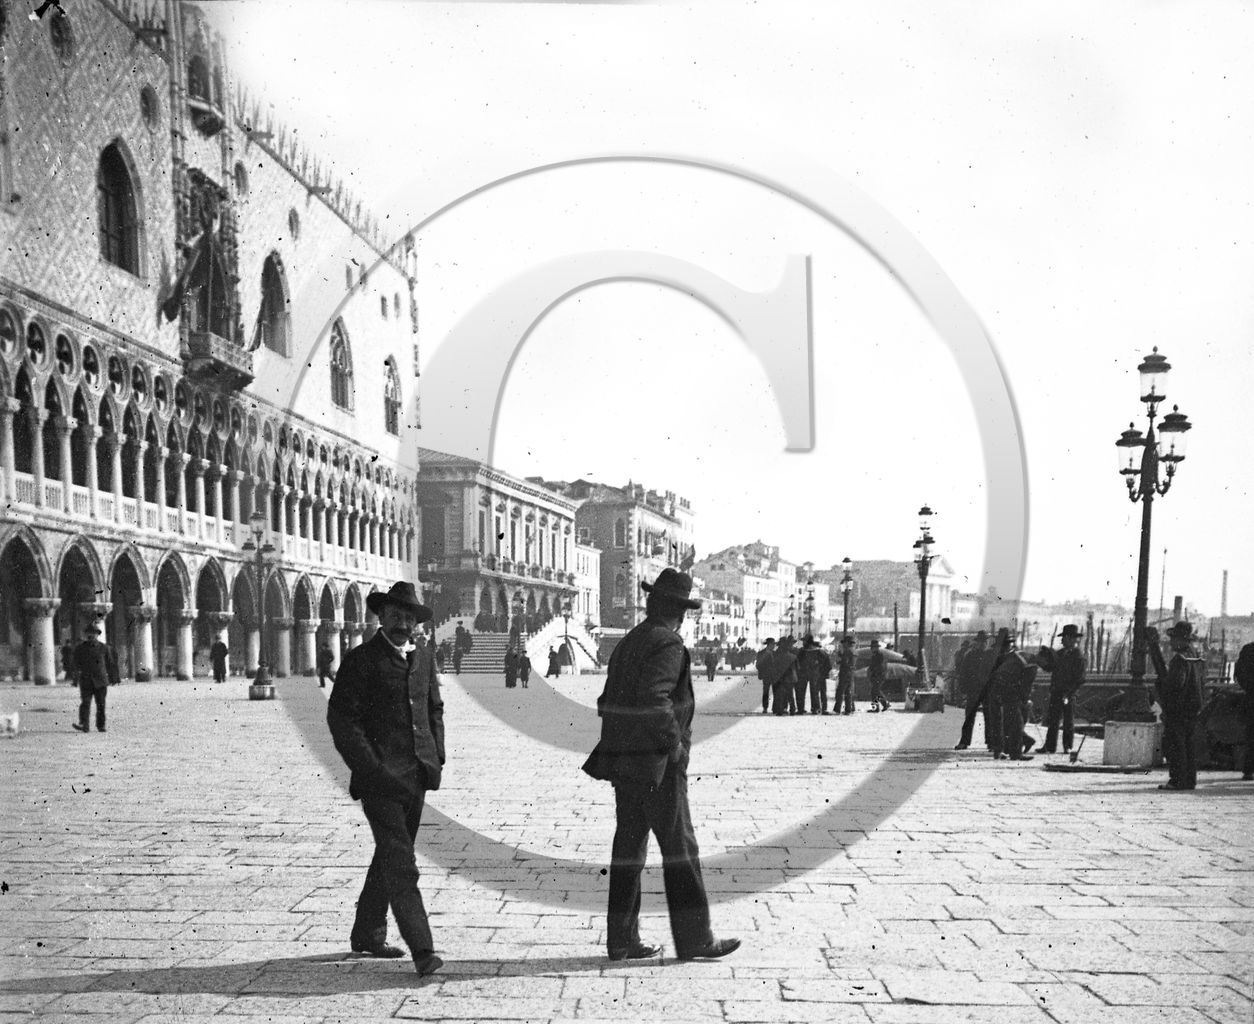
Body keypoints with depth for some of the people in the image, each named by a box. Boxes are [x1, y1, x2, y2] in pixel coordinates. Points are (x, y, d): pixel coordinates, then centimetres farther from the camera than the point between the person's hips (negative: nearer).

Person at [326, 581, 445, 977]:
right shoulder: (361, 661, -6)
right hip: (380, 777, -7)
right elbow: (341, 718, -9)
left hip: (415, 776, 7)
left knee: (391, 854, 15)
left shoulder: (423, 660, 14)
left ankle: (367, 933, 30)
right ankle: (422, 949, -16)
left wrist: (436, 756, 13)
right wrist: (370, 768, -16)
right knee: (399, 860, -12)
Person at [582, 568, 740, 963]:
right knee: (679, 847, -2)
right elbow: (654, 698, -26)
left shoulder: (626, 644, 14)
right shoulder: (667, 645, -12)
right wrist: (674, 742, -16)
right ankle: (693, 938, 3)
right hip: (658, 763, -8)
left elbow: (609, 703, 16)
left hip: (622, 761, 8)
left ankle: (622, 940, 12)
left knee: (629, 846, 9)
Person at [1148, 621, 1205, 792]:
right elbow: (1202, 681, 20)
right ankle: (1190, 780, 14)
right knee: (1189, 744, 12)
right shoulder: (1196, 659, 12)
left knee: (1174, 744, -5)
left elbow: (1175, 682, -25)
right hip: (1193, 709, 9)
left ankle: (1177, 780, -6)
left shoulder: (1179, 659, -16)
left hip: (1177, 709, -9)